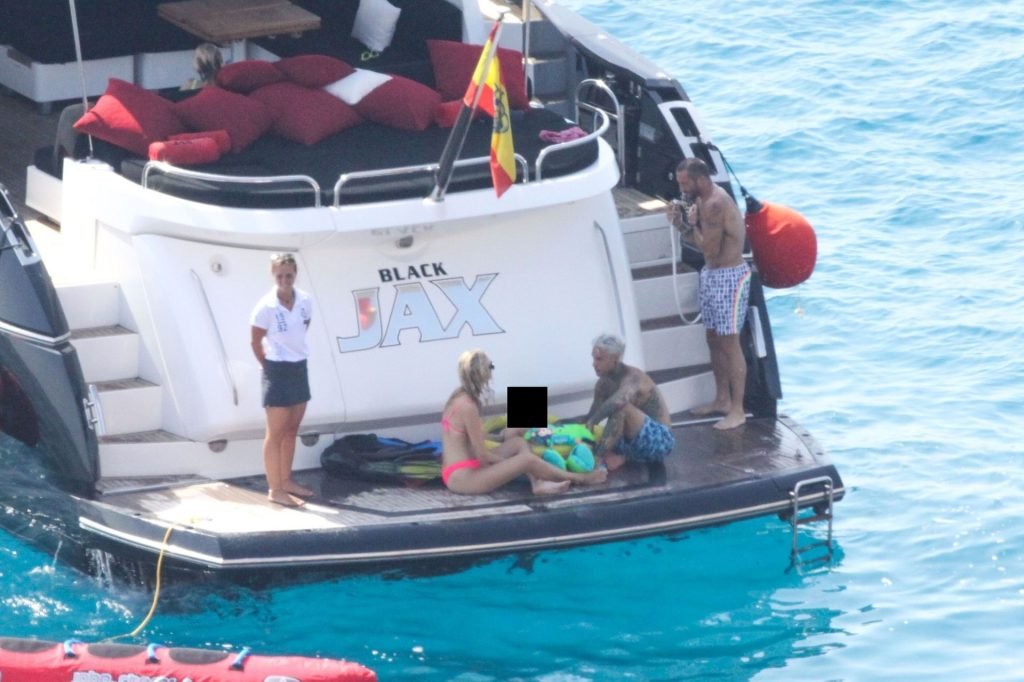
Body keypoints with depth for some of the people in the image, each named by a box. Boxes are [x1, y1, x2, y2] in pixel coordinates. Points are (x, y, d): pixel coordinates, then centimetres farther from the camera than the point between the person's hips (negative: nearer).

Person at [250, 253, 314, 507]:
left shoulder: (305, 301, -2)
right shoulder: (266, 307, -18)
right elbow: (256, 343, -9)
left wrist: (295, 352, 13)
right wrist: (271, 367, 0)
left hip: (300, 368, 6)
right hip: (278, 371, -6)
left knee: (291, 430, 16)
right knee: (276, 433, -1)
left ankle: (286, 480, 28)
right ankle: (275, 489, 3)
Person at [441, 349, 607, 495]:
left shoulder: (459, 398, 10)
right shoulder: (468, 406, -19)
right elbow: (482, 455, -16)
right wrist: (510, 461, 0)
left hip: (458, 471, 10)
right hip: (462, 477, -10)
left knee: (519, 443, 10)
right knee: (526, 459, -12)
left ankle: (538, 484, -11)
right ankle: (581, 479, 3)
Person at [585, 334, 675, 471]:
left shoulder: (632, 377, -20)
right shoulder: (604, 384, 3)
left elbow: (618, 401, -42)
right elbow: (593, 413, -4)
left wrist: (592, 422, -36)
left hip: (659, 440, -8)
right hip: (636, 444, 8)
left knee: (621, 408, -34)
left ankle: (596, 460, -39)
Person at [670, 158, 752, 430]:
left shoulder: (715, 205, -23)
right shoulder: (704, 200, 8)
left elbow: (710, 249, -24)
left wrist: (693, 224, -13)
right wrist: (681, 222, -2)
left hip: (729, 277, -10)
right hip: (712, 275, 10)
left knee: (729, 343, -7)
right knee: (714, 339, 17)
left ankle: (737, 410, -5)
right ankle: (722, 399, 30)